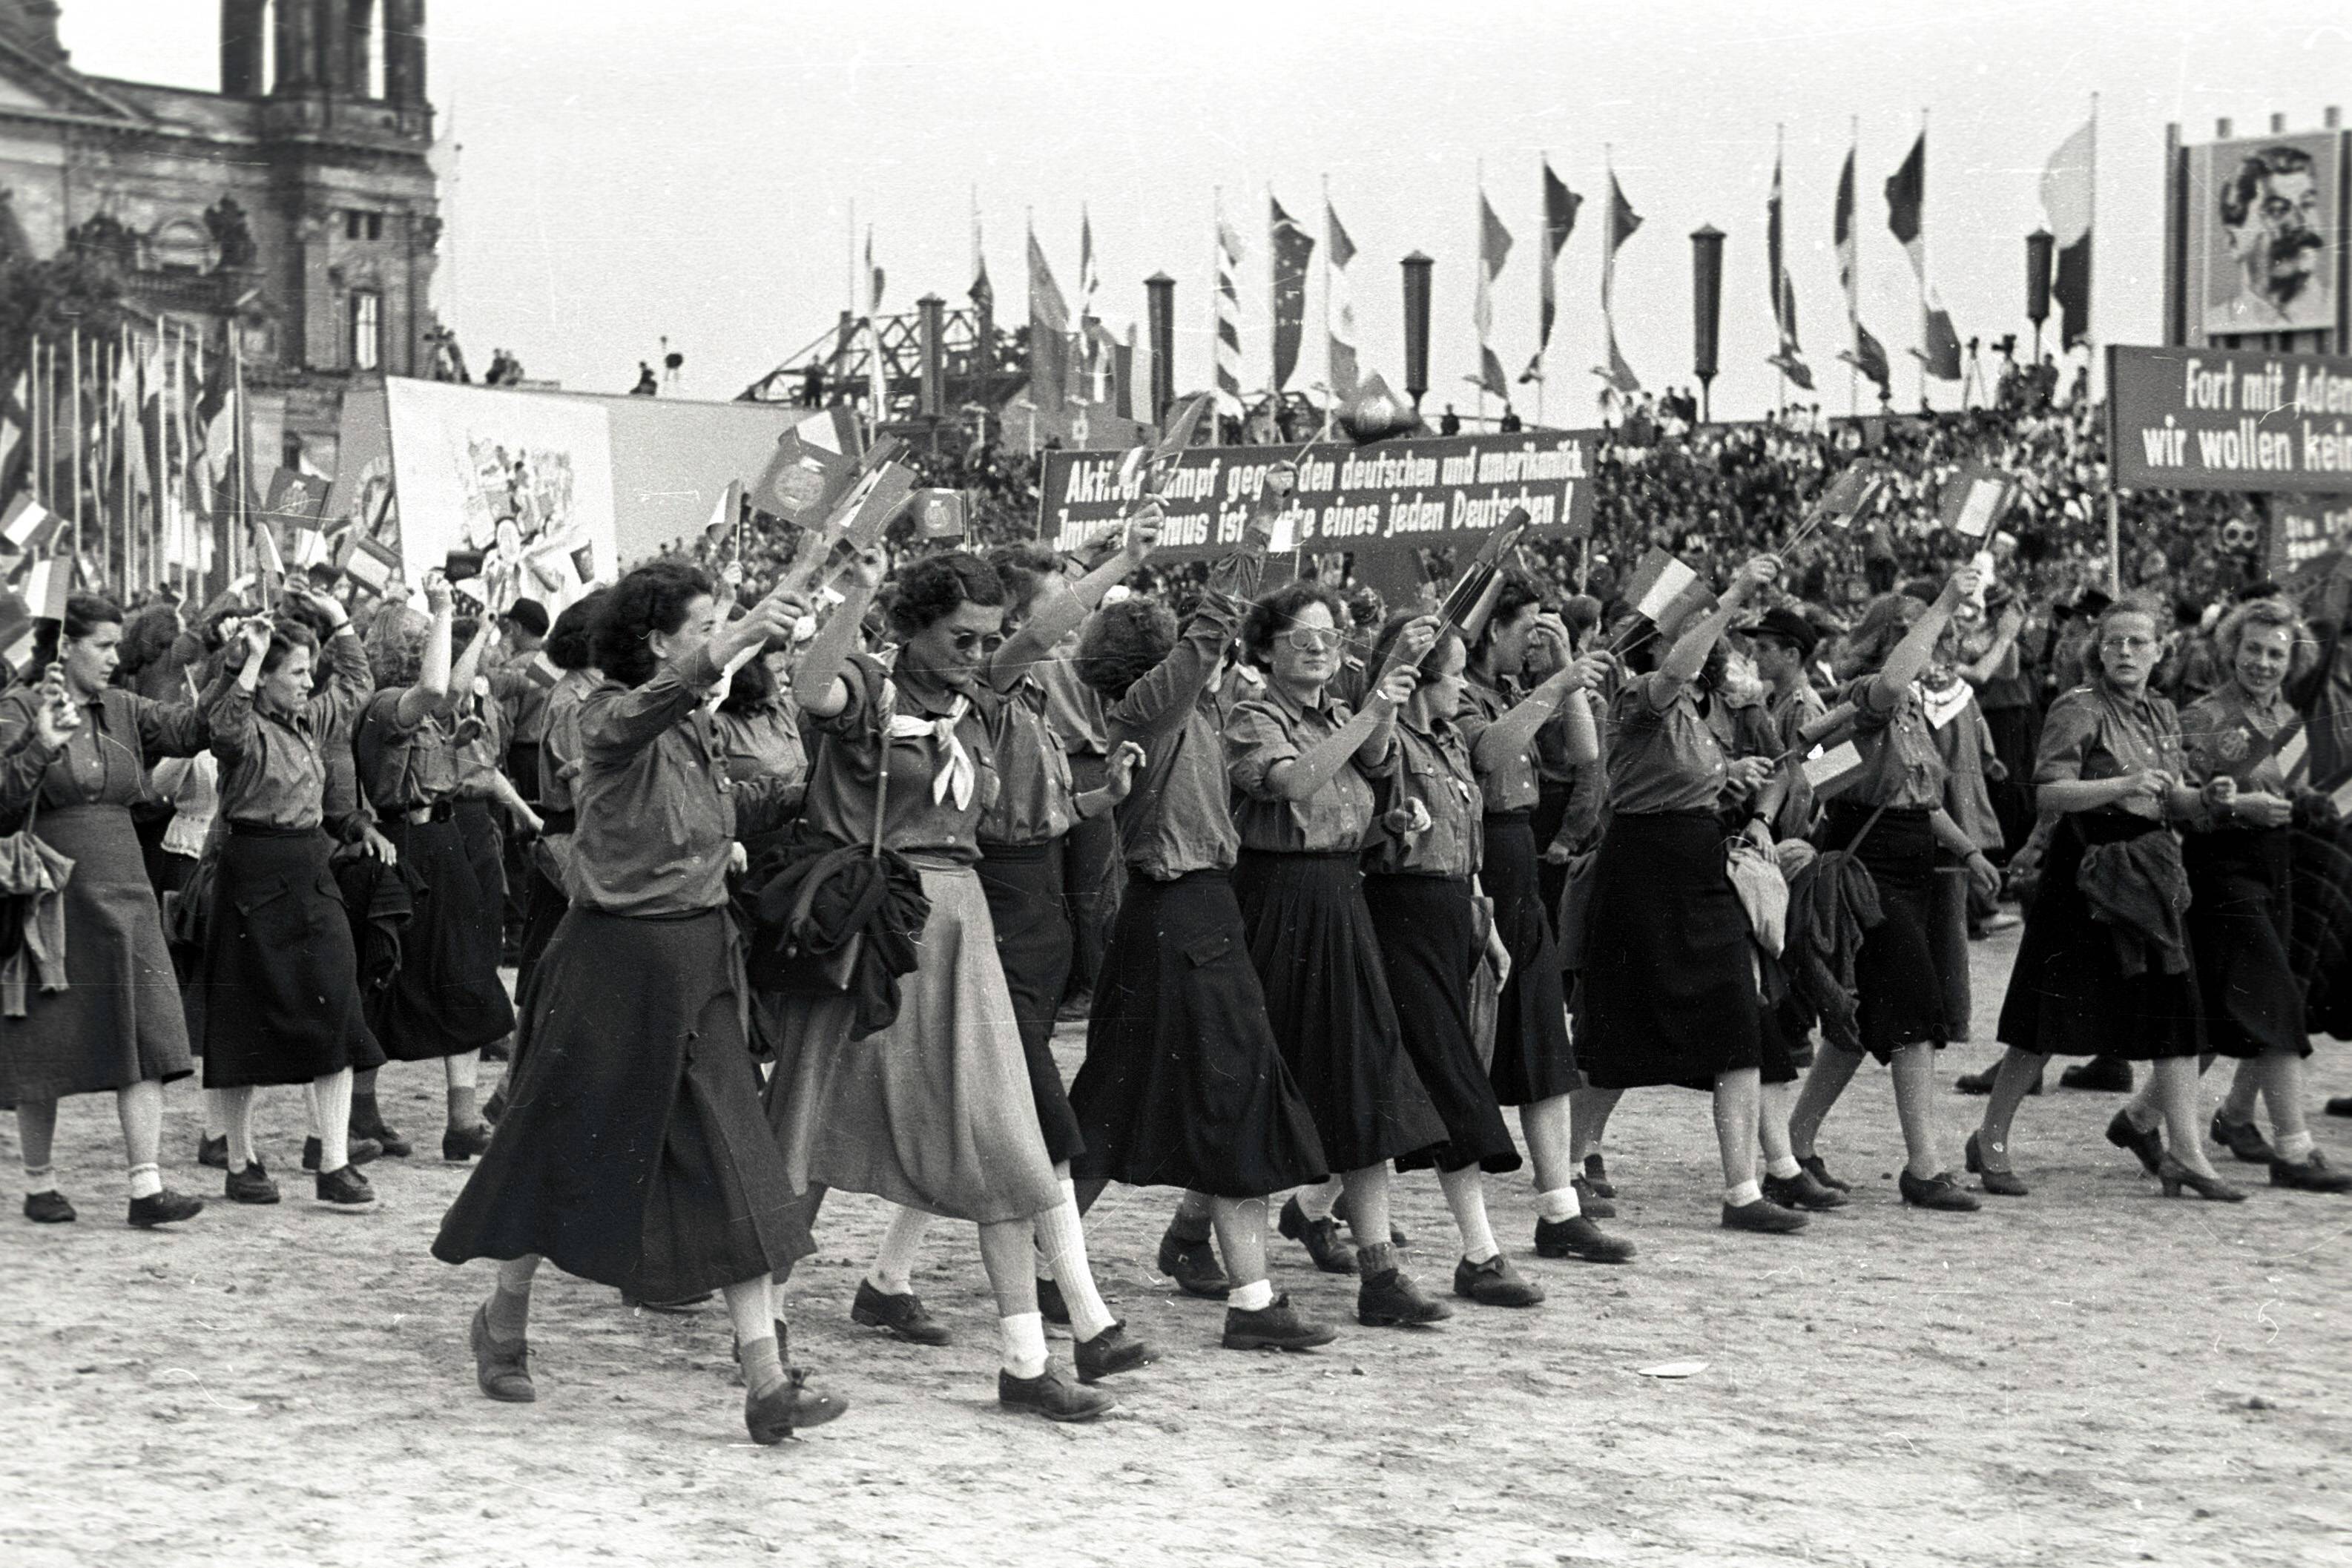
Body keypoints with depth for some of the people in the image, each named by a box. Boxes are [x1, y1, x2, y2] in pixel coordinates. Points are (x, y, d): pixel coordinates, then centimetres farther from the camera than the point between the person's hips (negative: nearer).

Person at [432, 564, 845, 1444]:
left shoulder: (697, 729, 10)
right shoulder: (611, 717, -12)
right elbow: (638, 714, -38)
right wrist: (742, 640, -52)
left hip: (700, 963, 6)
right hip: (617, 963, -6)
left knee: (733, 1172, -2)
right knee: (572, 1150, 8)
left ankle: (767, 1382, -5)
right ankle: (503, 1322, 33)